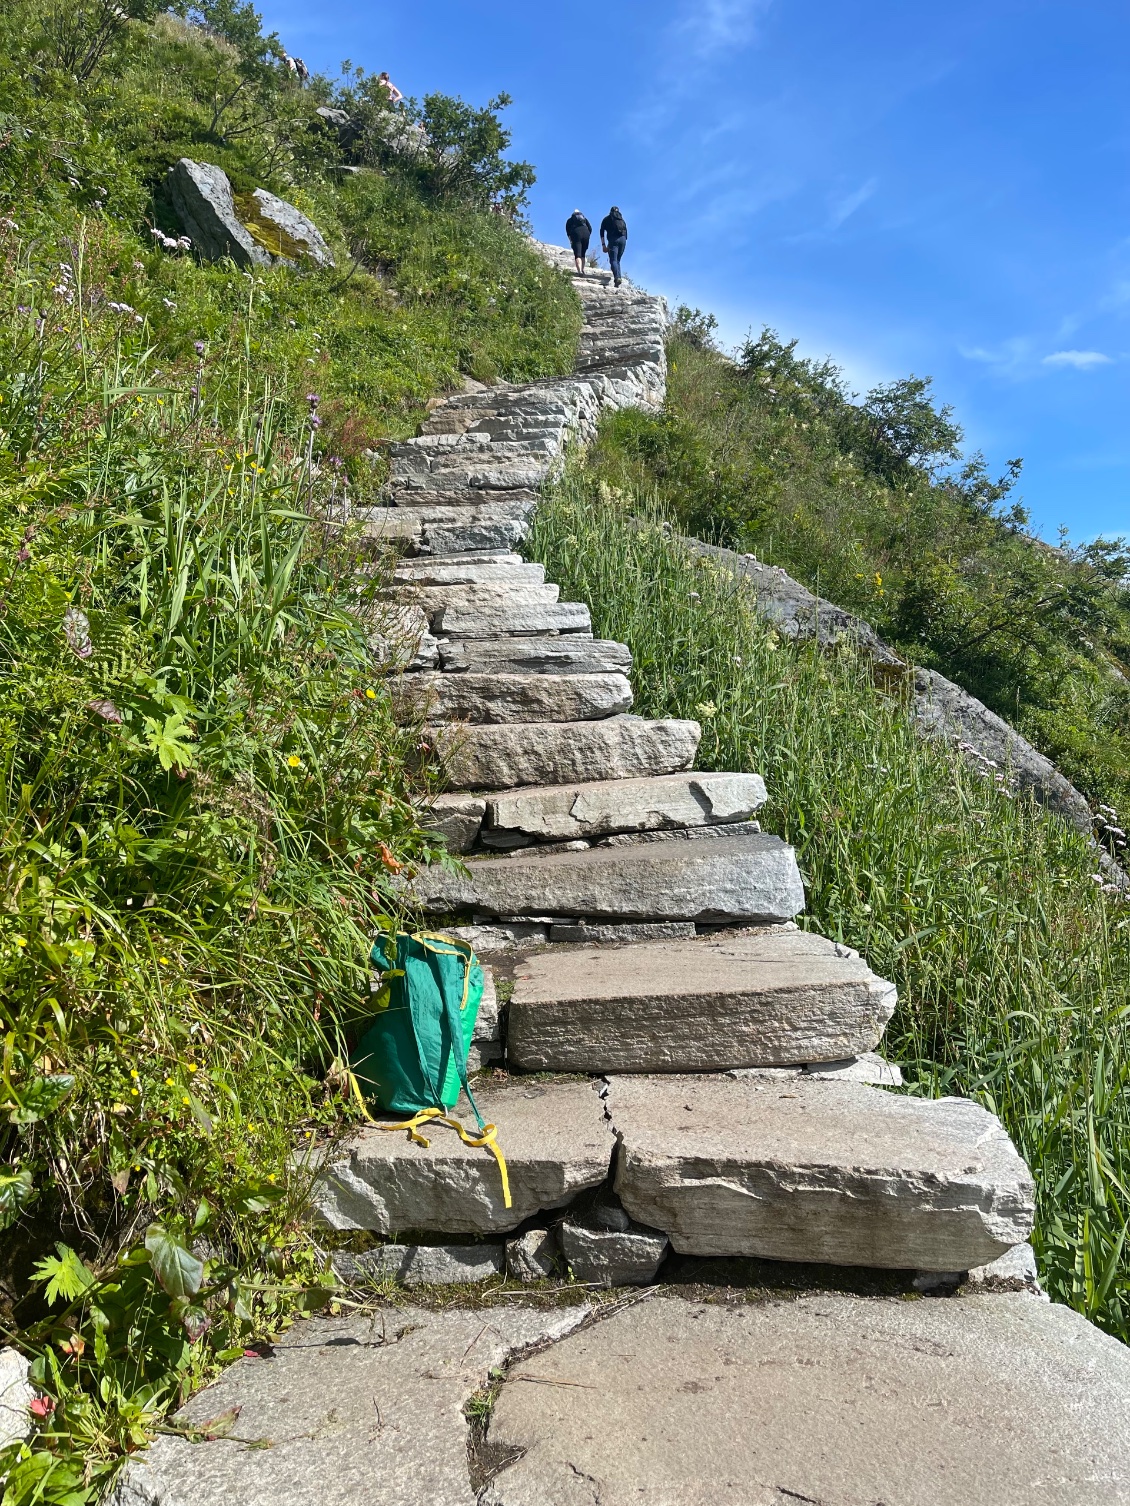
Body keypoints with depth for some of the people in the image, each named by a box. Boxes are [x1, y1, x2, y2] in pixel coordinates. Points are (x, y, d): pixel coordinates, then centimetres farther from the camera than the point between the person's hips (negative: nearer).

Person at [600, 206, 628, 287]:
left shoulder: (607, 219, 17)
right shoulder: (622, 220, 27)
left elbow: (602, 232, 8)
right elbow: (626, 232, 19)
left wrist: (603, 244, 5)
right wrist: (624, 240, 18)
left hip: (613, 239, -4)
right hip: (623, 239, 4)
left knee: (613, 260, -12)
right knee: (617, 260, 14)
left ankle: (617, 277, -34)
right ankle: (618, 277, 1)